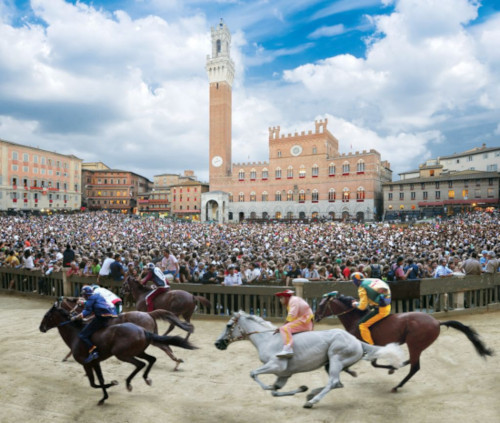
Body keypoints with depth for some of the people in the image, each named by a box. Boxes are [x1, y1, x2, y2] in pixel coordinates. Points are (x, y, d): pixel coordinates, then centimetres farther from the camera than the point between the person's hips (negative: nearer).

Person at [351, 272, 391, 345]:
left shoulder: (362, 287, -10)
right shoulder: (373, 280, 11)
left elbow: (362, 307, -9)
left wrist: (356, 304, 11)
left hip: (380, 310, -9)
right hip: (388, 307, 9)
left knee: (362, 324, -4)